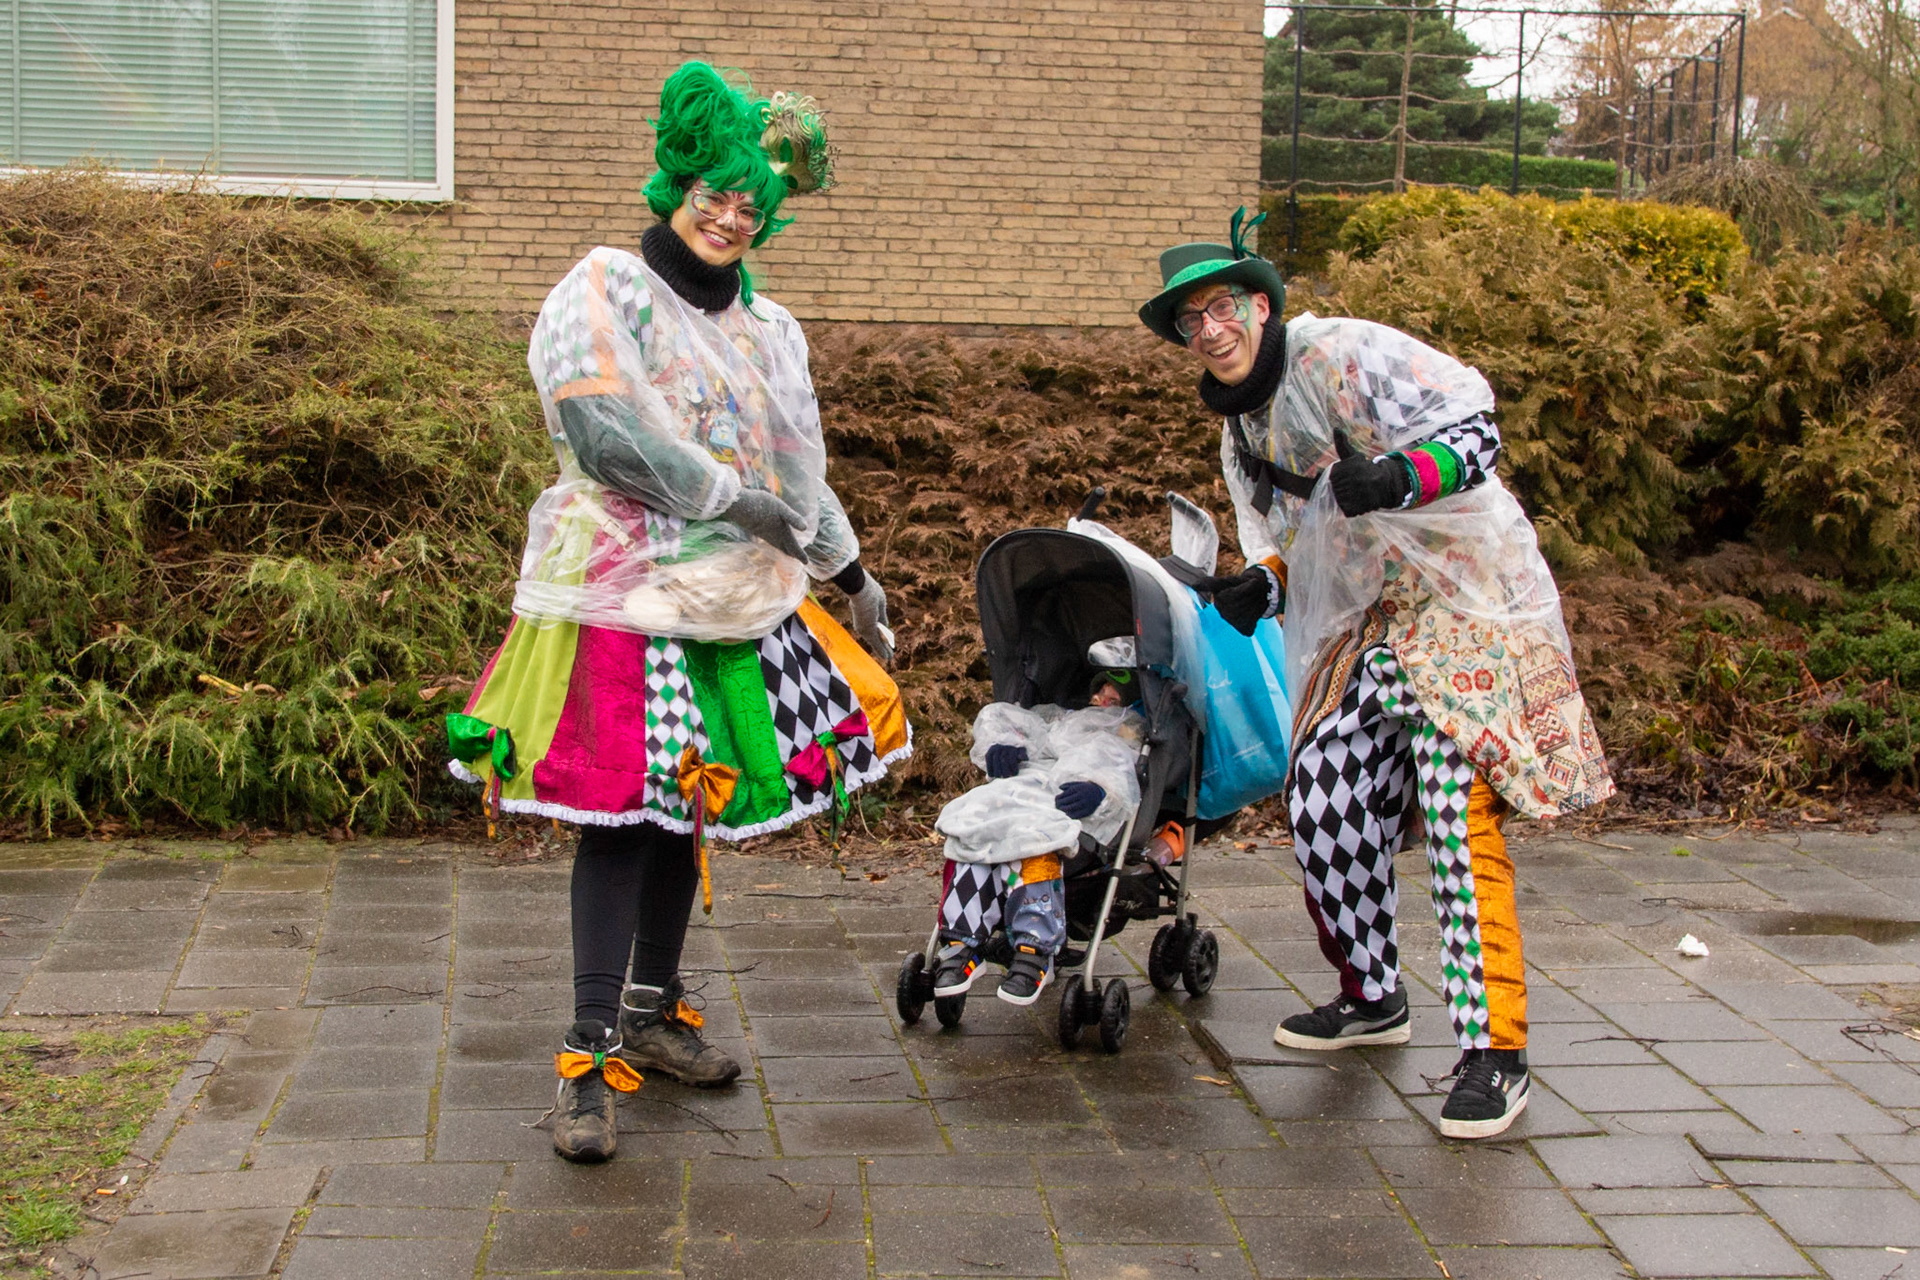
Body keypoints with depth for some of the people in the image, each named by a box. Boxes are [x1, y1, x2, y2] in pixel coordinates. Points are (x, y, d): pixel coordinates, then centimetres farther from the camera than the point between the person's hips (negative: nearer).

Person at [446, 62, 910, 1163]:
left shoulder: (766, 327, 17)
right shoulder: (606, 291, -5)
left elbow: (798, 473, 25)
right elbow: (605, 429, -19)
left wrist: (852, 573, 25)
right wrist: (734, 498, -16)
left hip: (734, 605, 7)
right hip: (624, 597, -7)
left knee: (686, 807, 12)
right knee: (620, 815, -9)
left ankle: (653, 1010, 27)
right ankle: (590, 1055, -5)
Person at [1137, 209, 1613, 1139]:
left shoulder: (1342, 355, -13)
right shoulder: (1241, 433, 14)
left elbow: (1474, 426, -17)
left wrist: (1399, 475, -36)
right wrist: (1262, 584, 0)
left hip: (1465, 601, -8)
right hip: (1367, 625, 9)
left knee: (1460, 820, -15)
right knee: (1321, 802, 5)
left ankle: (1495, 1051, -10)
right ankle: (1373, 998, 26)